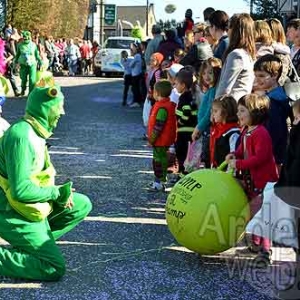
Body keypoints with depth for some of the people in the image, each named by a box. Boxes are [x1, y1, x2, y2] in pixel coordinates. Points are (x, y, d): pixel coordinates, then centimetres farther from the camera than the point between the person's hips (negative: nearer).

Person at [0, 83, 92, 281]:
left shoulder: (34, 131, 6)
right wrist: (56, 192, -15)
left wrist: (60, 191, -3)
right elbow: (21, 190, -29)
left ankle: (35, 243, 8)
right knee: (55, 269, -12)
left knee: (82, 205, 12)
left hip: (31, 205, 10)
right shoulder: (21, 135, -25)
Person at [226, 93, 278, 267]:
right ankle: (256, 245, 36)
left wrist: (239, 164, -24)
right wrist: (234, 155, 1)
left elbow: (260, 157, -29)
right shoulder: (246, 132, 10)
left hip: (264, 182, -10)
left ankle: (266, 251, 1)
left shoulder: (261, 133, -22)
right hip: (251, 182, 10)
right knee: (253, 214, 20)